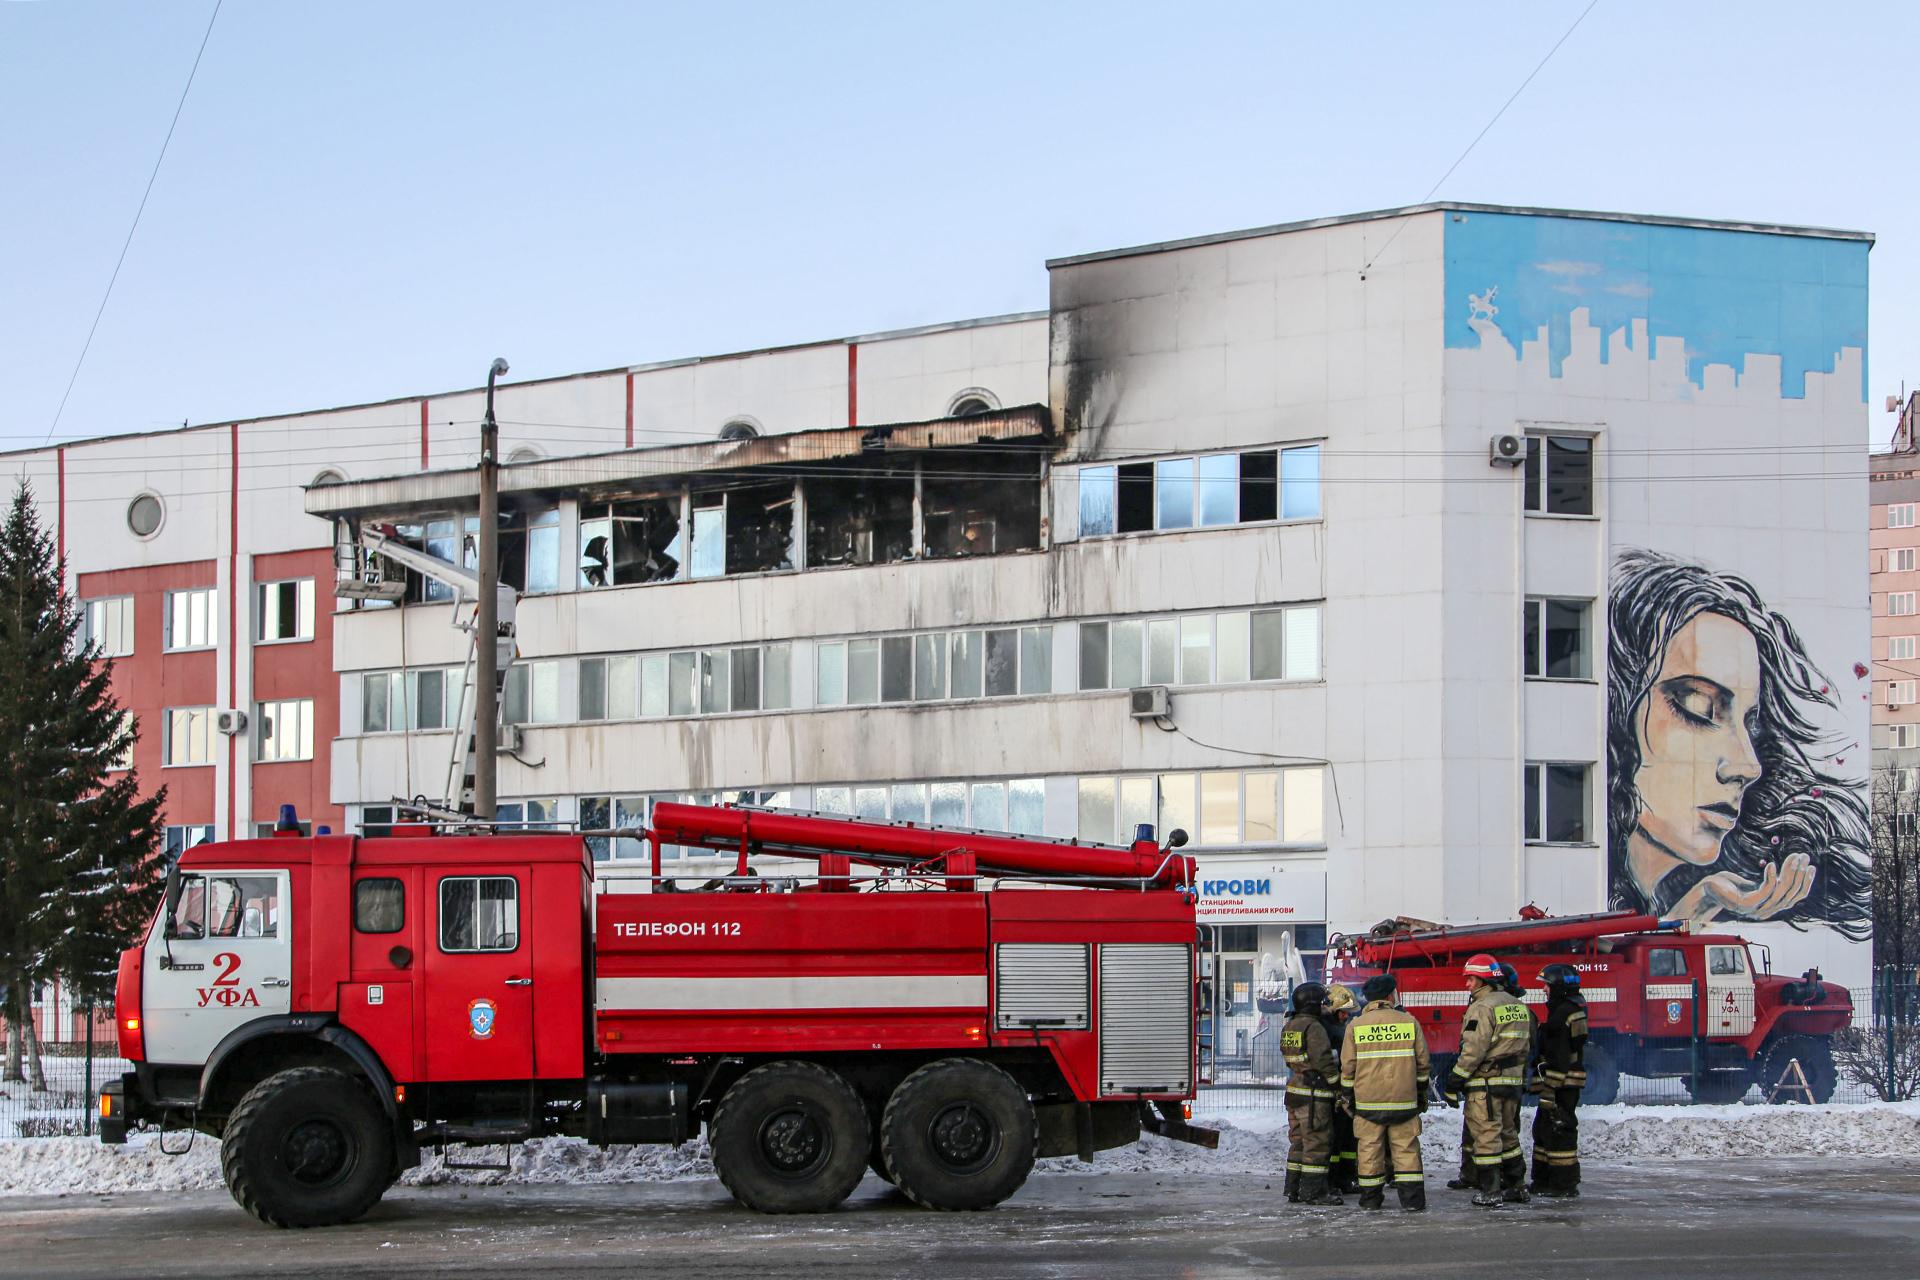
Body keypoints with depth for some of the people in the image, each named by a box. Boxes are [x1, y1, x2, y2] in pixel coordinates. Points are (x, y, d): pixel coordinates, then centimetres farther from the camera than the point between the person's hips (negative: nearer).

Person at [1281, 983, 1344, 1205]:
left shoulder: (1288, 1027, 15)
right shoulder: (1314, 1028, -14)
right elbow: (1324, 1061, -17)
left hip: (1293, 1092, 9)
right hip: (1313, 1095, -9)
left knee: (1298, 1141, 14)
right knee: (1317, 1141, -5)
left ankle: (1293, 1188, 16)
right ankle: (1313, 1190, -6)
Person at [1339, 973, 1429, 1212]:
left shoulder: (1356, 1025, -1)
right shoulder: (1409, 1022, 0)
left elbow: (1348, 1066, 1)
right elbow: (1423, 1062, 6)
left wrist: (1347, 1096, 12)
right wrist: (1422, 1093, 19)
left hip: (1368, 1101, 0)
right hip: (1403, 1100, 0)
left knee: (1370, 1148, 7)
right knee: (1406, 1148, 4)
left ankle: (1371, 1198, 13)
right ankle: (1412, 1199, -1)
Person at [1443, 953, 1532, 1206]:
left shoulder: (1482, 1008, -14)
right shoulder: (1518, 1006, 12)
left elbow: (1473, 1050, -18)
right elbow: (1525, 1045, 17)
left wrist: (1454, 1082, -14)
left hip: (1485, 1083, -8)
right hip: (1512, 1081, 8)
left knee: (1486, 1134, -4)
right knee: (1508, 1133, 16)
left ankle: (1489, 1190, -4)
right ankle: (1516, 1186, 20)